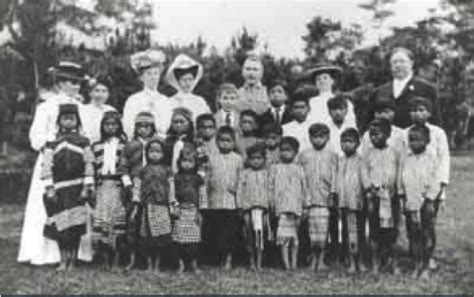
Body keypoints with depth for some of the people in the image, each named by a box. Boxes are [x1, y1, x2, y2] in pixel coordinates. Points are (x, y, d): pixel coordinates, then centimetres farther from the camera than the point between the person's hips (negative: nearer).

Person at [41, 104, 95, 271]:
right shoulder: (52, 144, 8)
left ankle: (72, 261, 7)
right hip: (59, 190, 1)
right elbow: (47, 167, 3)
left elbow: (88, 166, 2)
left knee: (76, 226, -2)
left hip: (77, 189, -1)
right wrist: (49, 189, -5)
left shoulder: (83, 142, 7)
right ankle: (63, 260, 8)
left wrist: (87, 188, -5)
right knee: (60, 224, 0)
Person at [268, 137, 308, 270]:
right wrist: (272, 203, 0)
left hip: (296, 207, 2)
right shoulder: (274, 168, 9)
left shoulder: (299, 169, 14)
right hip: (281, 207, -2)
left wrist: (304, 204, 8)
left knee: (294, 235, 7)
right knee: (283, 235, -13)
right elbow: (270, 187, 7)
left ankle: (294, 262, 15)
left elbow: (304, 188, 14)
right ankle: (286, 263, -15)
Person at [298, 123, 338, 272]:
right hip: (309, 197, 1)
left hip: (325, 197, -1)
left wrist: (332, 194, -2)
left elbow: (334, 175, 5)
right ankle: (313, 259, 11)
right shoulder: (304, 155, 11)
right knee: (312, 228, 1)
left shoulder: (331, 155, 8)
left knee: (323, 227, -7)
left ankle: (321, 259, 1)